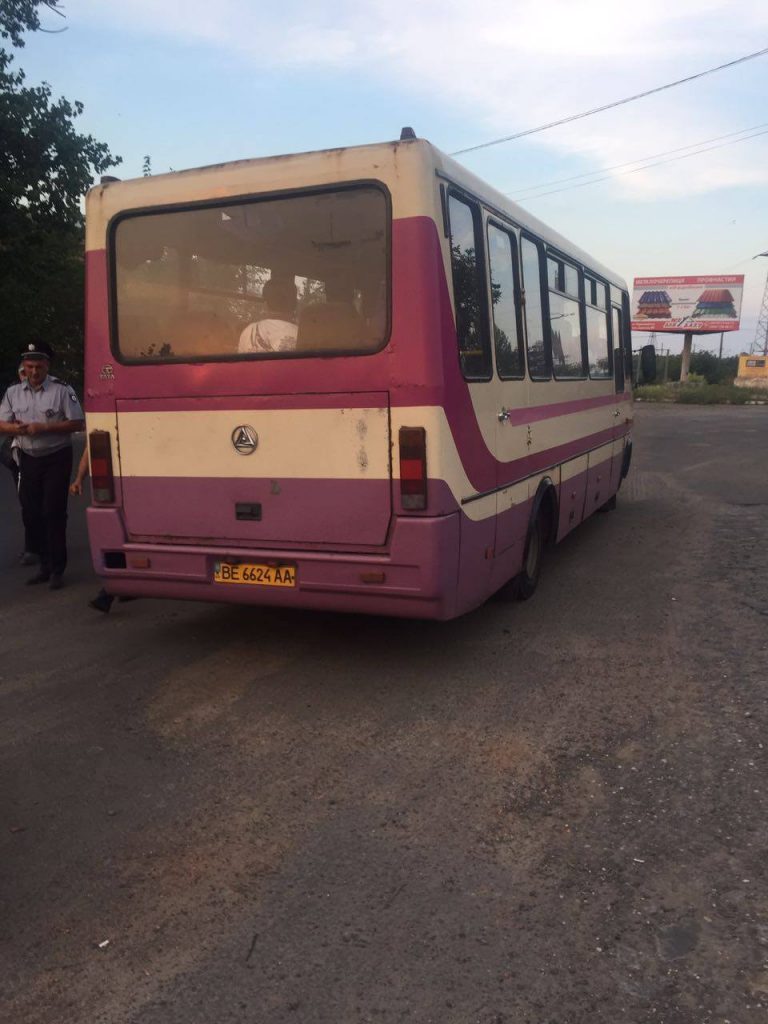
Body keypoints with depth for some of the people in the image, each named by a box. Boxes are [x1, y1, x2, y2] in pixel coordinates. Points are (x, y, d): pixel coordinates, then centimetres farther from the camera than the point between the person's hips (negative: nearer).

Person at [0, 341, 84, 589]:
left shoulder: (61, 390, -7)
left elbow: (77, 423, -10)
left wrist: (44, 428, -19)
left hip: (56, 459, -5)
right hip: (28, 458, 5)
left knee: (54, 513, -6)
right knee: (30, 513, 9)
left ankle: (57, 569, 4)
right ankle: (45, 564, 24)